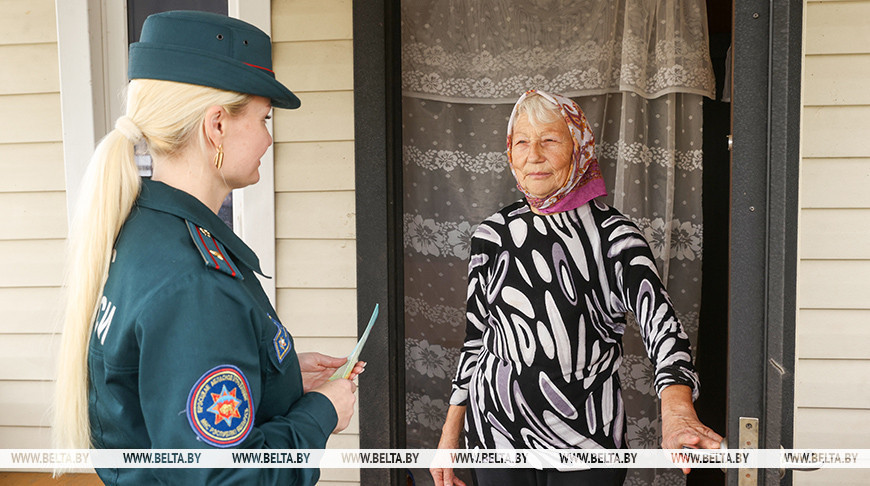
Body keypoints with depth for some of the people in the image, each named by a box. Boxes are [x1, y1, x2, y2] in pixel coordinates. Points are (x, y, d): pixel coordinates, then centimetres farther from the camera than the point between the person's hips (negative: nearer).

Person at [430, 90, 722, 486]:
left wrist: (677, 410, -40)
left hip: (587, 442, -1)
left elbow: (659, 319, -22)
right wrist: (450, 434, 9)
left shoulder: (612, 234, -7)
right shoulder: (492, 234, 2)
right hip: (496, 435, 2)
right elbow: (475, 337, 8)